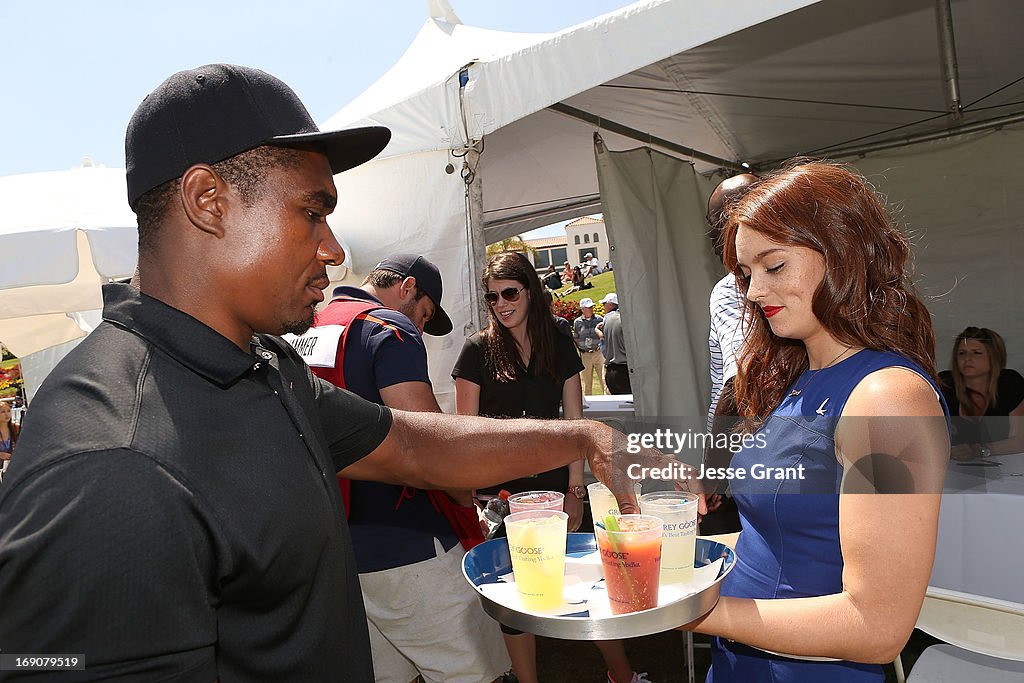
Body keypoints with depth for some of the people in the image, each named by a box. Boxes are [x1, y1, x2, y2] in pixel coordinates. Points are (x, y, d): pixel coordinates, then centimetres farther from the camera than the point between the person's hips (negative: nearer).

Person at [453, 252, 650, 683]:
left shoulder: (559, 345, 4)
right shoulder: (478, 350, -2)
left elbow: (573, 421, 4)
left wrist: (575, 488, -2)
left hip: (553, 482, 2)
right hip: (501, 490, -1)